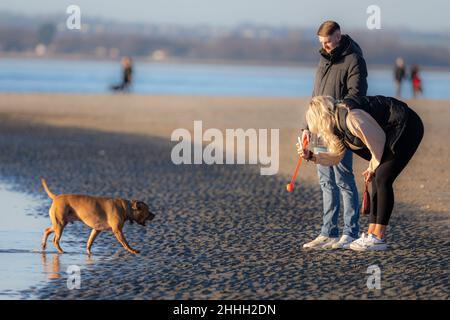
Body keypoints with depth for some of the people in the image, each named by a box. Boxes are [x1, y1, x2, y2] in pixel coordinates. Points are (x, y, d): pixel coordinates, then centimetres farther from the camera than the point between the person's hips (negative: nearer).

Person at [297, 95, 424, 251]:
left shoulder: (351, 117, -24)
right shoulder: (338, 122, 8)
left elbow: (378, 140, -17)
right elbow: (336, 156, 17)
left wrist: (372, 168, -3)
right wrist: (311, 156, 5)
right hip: (392, 133, 10)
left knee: (382, 179, -13)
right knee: (378, 179, 6)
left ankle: (379, 238, -11)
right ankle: (371, 234, 6)